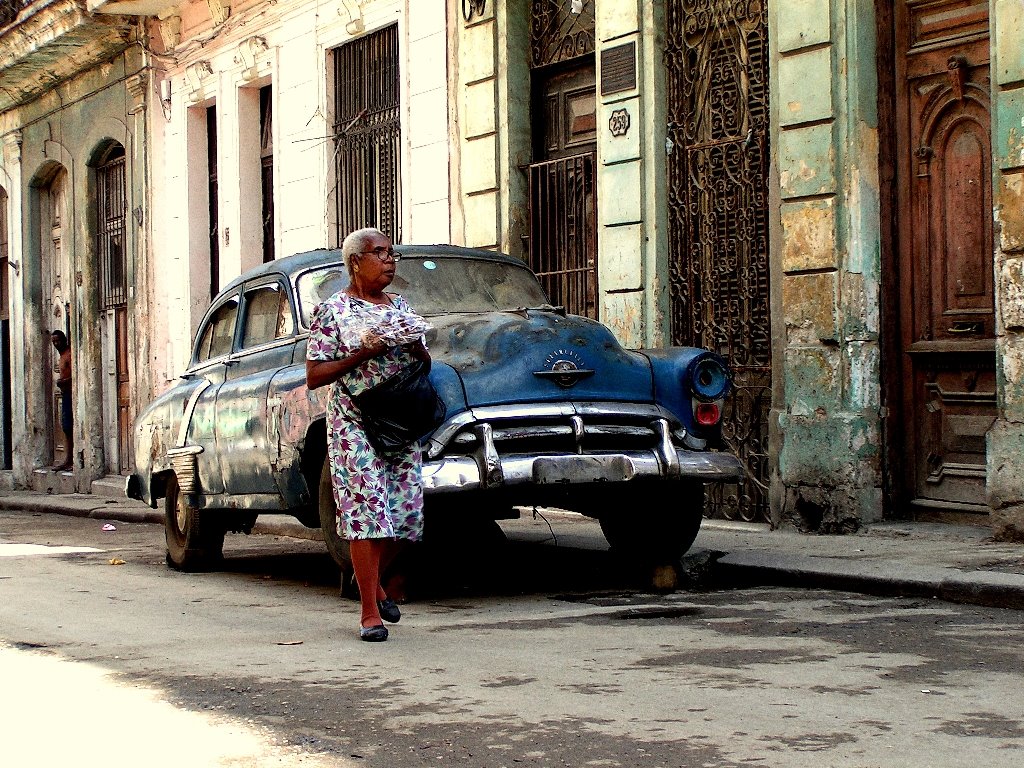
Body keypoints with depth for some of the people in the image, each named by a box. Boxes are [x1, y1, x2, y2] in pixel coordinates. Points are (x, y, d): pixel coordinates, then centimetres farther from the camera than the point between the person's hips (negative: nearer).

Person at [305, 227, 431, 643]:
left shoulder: (401, 306, 14)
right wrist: (362, 354, -15)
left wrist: (414, 345, -4)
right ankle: (369, 613, -5)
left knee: (408, 514, 2)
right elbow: (314, 376, -5)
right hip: (354, 425, -5)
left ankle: (373, 580, 29)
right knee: (367, 511, -10)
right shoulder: (332, 310, -2)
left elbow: (425, 364, 19)